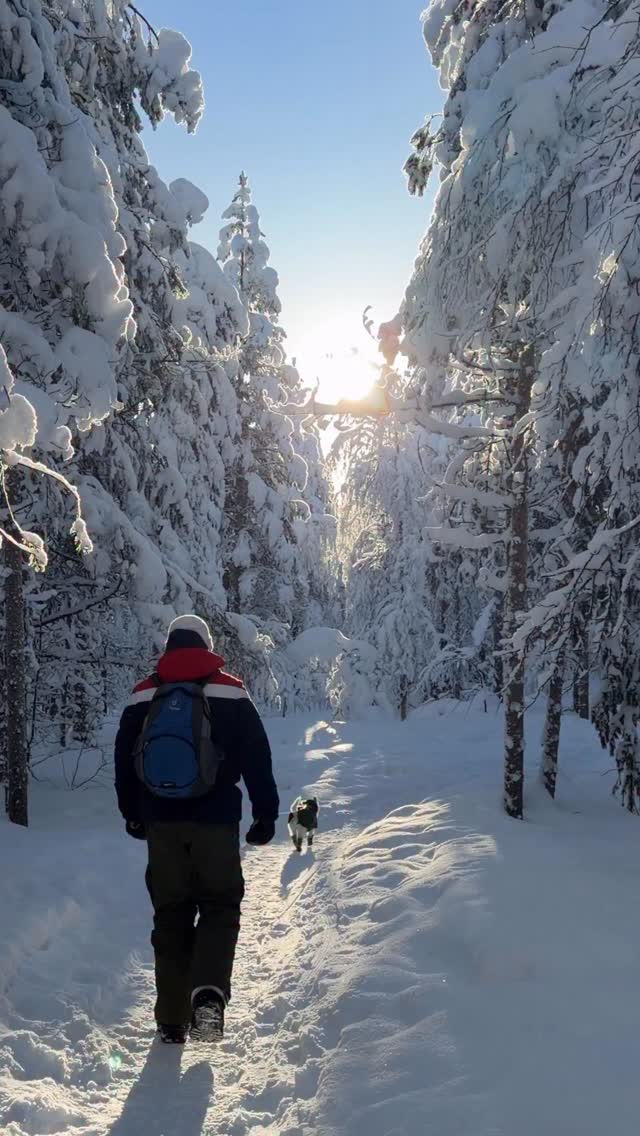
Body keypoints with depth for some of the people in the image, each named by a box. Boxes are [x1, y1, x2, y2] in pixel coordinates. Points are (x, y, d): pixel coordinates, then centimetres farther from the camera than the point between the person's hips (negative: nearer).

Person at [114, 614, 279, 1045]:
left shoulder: (143, 697, 4)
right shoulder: (231, 693, -2)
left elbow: (124, 762, 11)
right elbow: (258, 761, -2)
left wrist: (133, 814, 23)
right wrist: (266, 815, 6)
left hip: (162, 824, 2)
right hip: (217, 822, -2)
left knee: (171, 915, 12)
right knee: (220, 908, 10)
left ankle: (173, 1021, 15)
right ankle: (209, 992, -14)